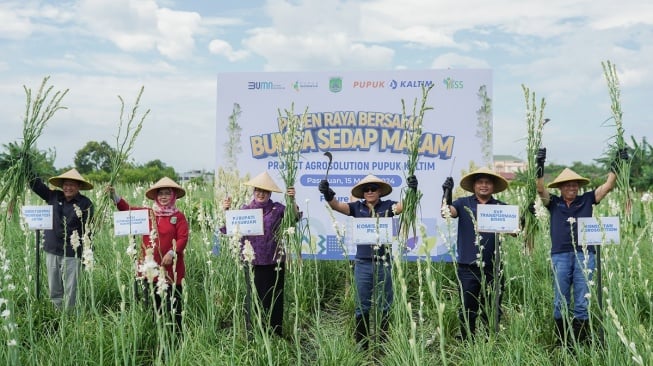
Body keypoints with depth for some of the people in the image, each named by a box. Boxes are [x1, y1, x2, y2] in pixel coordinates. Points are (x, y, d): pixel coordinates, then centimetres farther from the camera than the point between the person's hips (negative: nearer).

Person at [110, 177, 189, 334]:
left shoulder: (179, 216, -1)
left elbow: (183, 238, -9)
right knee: (152, 306, 14)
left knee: (174, 306, 3)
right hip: (150, 267, 4)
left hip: (170, 267, -4)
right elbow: (127, 209, 3)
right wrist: (114, 195, -9)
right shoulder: (147, 213, 9)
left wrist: (171, 253, -22)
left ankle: (178, 334, 13)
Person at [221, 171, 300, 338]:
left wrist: (292, 201, -27)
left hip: (274, 262, -1)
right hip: (252, 262, 1)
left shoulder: (277, 208, -2)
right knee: (254, 298, 8)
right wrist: (226, 211, -12)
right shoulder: (245, 209, 3)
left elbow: (295, 217, -13)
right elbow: (228, 229, 2)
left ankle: (275, 335, 23)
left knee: (274, 298, 10)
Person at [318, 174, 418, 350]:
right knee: (362, 307, 9)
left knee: (384, 306, 10)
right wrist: (328, 195, -28)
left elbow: (404, 205, -13)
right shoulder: (357, 207, 4)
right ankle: (361, 344, 20)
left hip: (383, 263, -1)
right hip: (362, 263, 1)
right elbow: (337, 205, -7)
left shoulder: (387, 206, 1)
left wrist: (411, 191, -33)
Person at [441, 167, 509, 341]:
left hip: (492, 267, 1)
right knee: (467, 310, 8)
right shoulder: (464, 203, 5)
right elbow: (447, 213, -12)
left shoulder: (501, 207, 7)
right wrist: (447, 193, -25)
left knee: (493, 310, 8)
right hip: (467, 267, -1)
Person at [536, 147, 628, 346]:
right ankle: (561, 343, 13)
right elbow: (540, 189, -7)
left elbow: (607, 186, 5)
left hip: (584, 255, 1)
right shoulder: (553, 202, 7)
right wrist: (540, 167, -18)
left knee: (582, 303, 3)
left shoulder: (586, 200, 10)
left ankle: (581, 344, 9)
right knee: (560, 303, 4)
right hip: (560, 255, 0)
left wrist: (616, 165, -3)